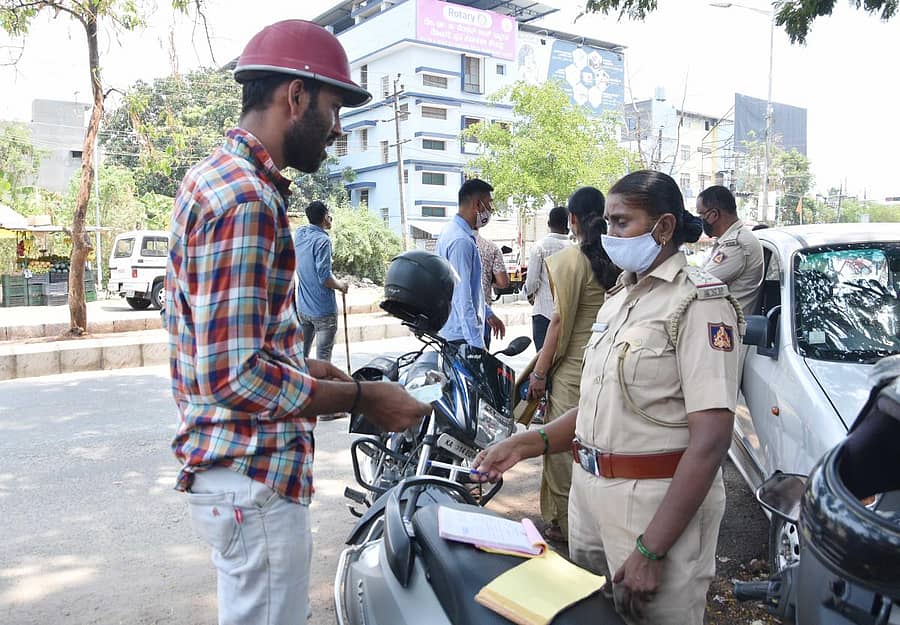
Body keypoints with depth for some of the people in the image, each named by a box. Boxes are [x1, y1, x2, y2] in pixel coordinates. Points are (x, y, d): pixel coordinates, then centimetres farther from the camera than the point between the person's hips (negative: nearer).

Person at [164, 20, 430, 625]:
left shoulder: (220, 175, 11)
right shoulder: (247, 199, -22)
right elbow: (235, 376, -28)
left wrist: (302, 365, 13)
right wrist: (364, 397, -18)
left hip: (237, 466, 10)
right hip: (255, 477, -10)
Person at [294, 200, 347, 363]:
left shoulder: (299, 233, 5)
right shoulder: (322, 240, -17)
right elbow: (324, 277, -20)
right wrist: (340, 285, -2)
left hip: (302, 308, 7)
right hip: (323, 310, -7)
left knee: (301, 354, 14)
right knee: (323, 358, 0)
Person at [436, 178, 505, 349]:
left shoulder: (451, 231, 12)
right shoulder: (461, 241, -20)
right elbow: (462, 298, -24)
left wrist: (488, 313, 26)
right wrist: (477, 344, -24)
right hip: (460, 334, -10)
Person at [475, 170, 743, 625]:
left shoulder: (698, 301, -13)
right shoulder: (618, 298, 12)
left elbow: (711, 439, -21)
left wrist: (651, 550, -24)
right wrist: (525, 445, 0)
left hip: (660, 502, -7)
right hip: (590, 489, 8)